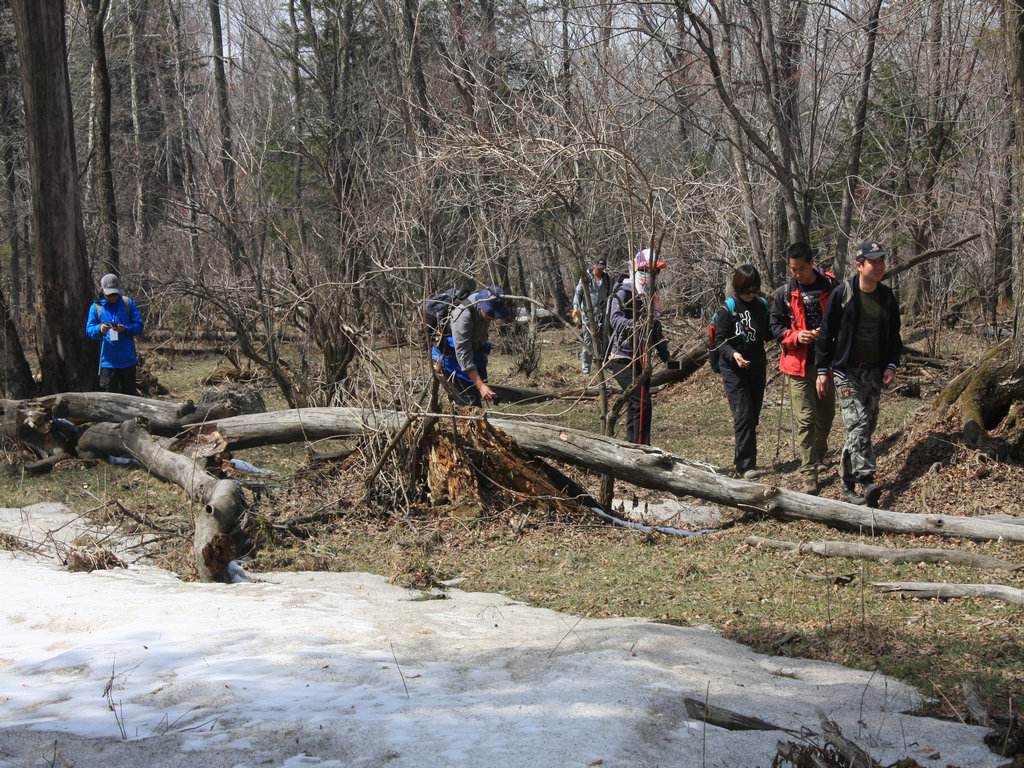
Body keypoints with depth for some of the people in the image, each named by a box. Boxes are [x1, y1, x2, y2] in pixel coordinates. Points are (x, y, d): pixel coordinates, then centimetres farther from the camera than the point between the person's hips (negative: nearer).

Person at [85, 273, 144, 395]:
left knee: (129, 393, 13)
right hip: (108, 361, -1)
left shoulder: (128, 303, 1)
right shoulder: (96, 307, 0)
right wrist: (99, 329, -27)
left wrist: (125, 329, -22)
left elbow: (139, 326, -2)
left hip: (128, 360, 1)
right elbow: (89, 330, -4)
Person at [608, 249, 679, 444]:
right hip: (622, 358, -8)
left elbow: (657, 331, 23)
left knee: (638, 403, 10)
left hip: (640, 359, 8)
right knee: (642, 401, -17)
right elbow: (615, 319, -26)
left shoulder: (650, 297, 16)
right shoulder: (624, 294, -9)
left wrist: (666, 357, 19)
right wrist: (633, 324, -44)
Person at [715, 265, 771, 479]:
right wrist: (733, 354, -29)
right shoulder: (727, 309, -9)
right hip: (734, 370, -5)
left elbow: (767, 334, 14)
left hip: (757, 367, 6)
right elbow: (721, 340, -10)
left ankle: (742, 461, 24)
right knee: (744, 416, -15)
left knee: (753, 416, 11)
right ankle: (746, 465, -15)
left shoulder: (761, 305, 6)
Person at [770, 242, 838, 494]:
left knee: (826, 415, 17)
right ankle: (809, 476, -5)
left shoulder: (831, 287, -2)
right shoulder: (784, 293, 0)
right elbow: (776, 327, 4)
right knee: (805, 420, -6)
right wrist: (796, 336, -16)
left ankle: (819, 455, 44)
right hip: (799, 365, -1)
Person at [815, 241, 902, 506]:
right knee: (858, 423, -17)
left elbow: (894, 335, 16)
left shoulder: (887, 296, 7)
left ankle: (848, 486, 17)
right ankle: (867, 482, -23)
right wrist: (823, 370, -6)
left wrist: (891, 365, 2)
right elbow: (826, 333, -4)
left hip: (875, 372, 5)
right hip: (847, 371, -5)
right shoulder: (842, 293, -8)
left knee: (866, 427, 7)